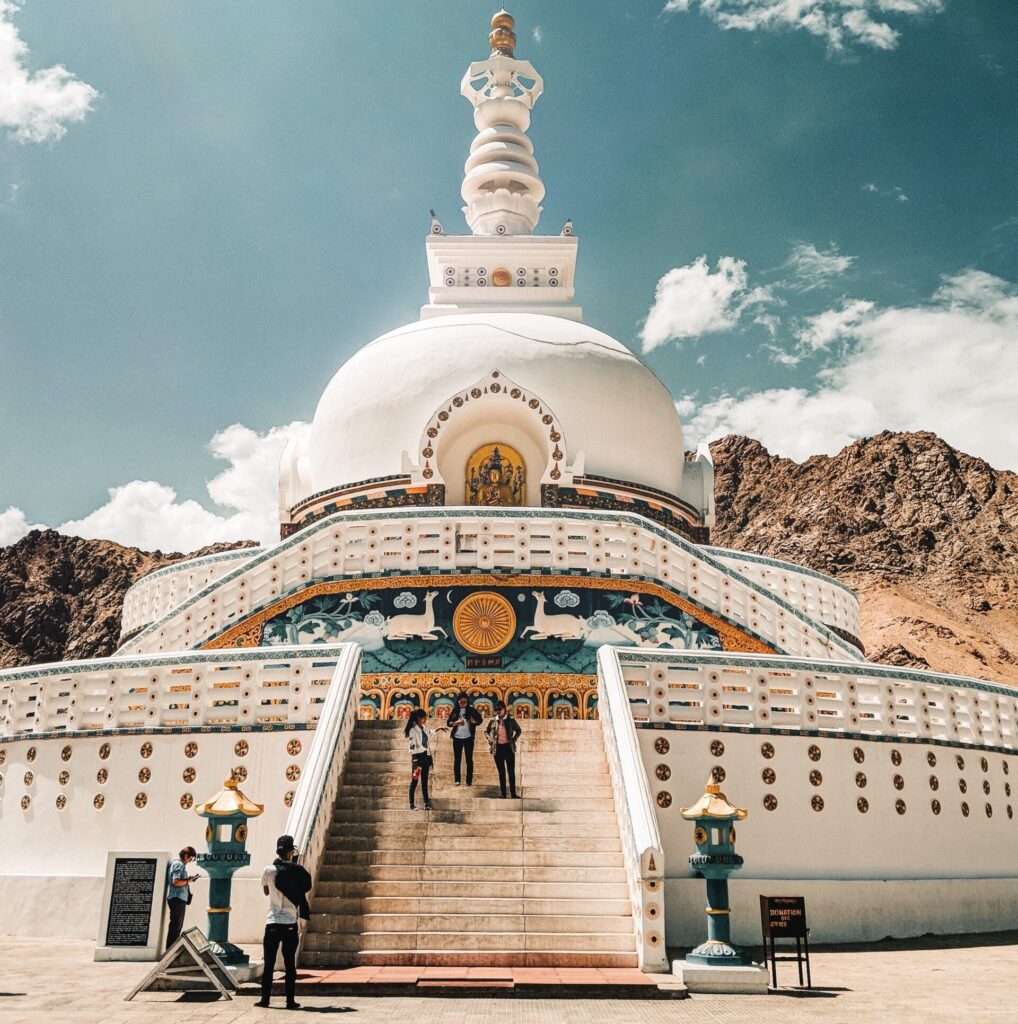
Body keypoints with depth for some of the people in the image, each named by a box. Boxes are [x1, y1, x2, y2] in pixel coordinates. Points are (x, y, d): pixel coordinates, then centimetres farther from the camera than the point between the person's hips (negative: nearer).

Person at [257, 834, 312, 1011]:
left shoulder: (268, 870, -3)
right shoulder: (297, 871, -6)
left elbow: (266, 891, 14)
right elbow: (306, 888, 7)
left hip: (272, 923, 1)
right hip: (291, 923, -1)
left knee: (269, 963, 9)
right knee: (290, 964, 5)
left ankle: (265, 999, 11)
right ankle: (290, 1001, 5)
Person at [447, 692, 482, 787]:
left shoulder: (471, 709, -2)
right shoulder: (455, 710, 3)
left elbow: (479, 720, -5)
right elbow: (448, 723, 0)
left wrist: (474, 721, -27)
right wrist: (456, 723, -20)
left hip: (468, 738, -1)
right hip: (457, 738, 1)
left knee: (469, 759, 2)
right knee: (457, 759, 5)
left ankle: (469, 780, 7)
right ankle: (457, 780, 12)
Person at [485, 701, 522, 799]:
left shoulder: (510, 719, -3)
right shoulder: (493, 720, 1)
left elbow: (518, 730, 8)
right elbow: (486, 731, 16)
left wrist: (513, 740, -1)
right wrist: (490, 740, 4)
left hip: (509, 747, -1)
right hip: (498, 748, 1)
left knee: (511, 771, 0)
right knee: (501, 772, 7)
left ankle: (513, 794, 4)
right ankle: (503, 794, 11)